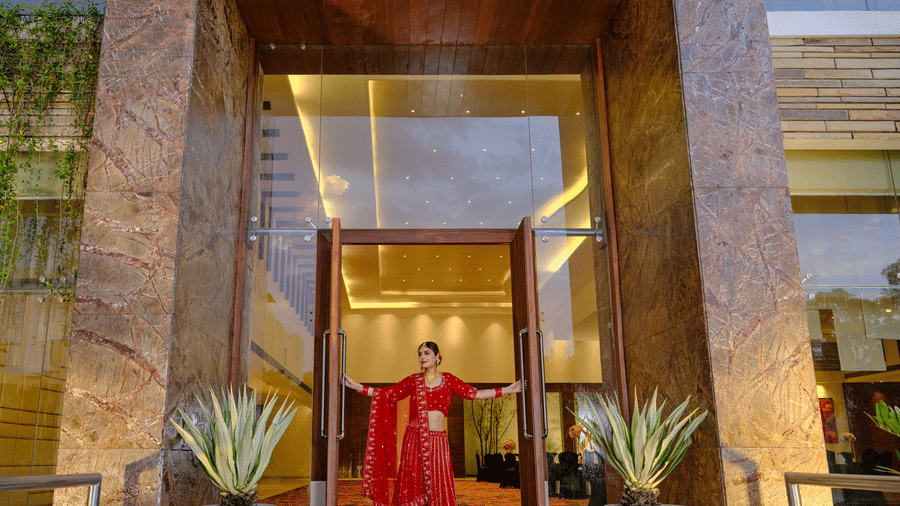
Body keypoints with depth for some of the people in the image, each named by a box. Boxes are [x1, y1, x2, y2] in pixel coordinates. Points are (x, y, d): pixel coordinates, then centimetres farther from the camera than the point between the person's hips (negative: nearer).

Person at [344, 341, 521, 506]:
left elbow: (473, 393, 5)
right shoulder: (413, 380, 8)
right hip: (415, 438, 0)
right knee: (413, 482, -1)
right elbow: (386, 394, 8)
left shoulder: (448, 379, 8)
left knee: (439, 482, -3)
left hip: (437, 439, 0)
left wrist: (507, 390, 1)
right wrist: (356, 386, 4)